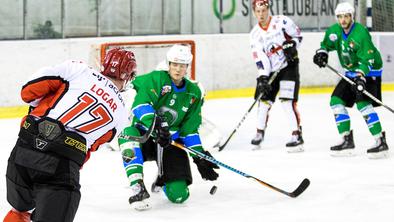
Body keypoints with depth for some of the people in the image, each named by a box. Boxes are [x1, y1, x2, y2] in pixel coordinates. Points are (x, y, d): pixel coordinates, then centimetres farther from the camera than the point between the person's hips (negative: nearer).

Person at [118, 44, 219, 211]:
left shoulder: (193, 92, 4)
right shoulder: (156, 79, -10)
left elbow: (190, 130, 6)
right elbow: (141, 104, -28)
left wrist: (200, 156, -2)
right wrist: (155, 125, -42)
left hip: (170, 141, 3)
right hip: (145, 134, -3)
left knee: (178, 195, -10)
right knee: (128, 133, -41)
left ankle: (162, 179, 31)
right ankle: (137, 188, -38)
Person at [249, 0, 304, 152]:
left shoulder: (282, 22, -10)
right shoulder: (255, 34, -2)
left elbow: (297, 35, 2)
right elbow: (259, 58, -10)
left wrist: (291, 46, -18)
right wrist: (263, 78, -20)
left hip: (289, 66, -4)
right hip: (270, 71, 4)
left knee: (287, 101, -16)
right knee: (264, 100, 7)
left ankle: (297, 135, -16)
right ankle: (260, 133, 27)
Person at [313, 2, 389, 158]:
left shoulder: (360, 33, -26)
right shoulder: (335, 31, -2)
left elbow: (367, 59, -29)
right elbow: (326, 44, 17)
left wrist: (361, 76, -41)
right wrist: (321, 52, -5)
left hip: (369, 71, -8)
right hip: (352, 71, 9)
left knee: (363, 104, -24)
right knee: (336, 101, 3)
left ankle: (381, 142, -20)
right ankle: (347, 141, 9)